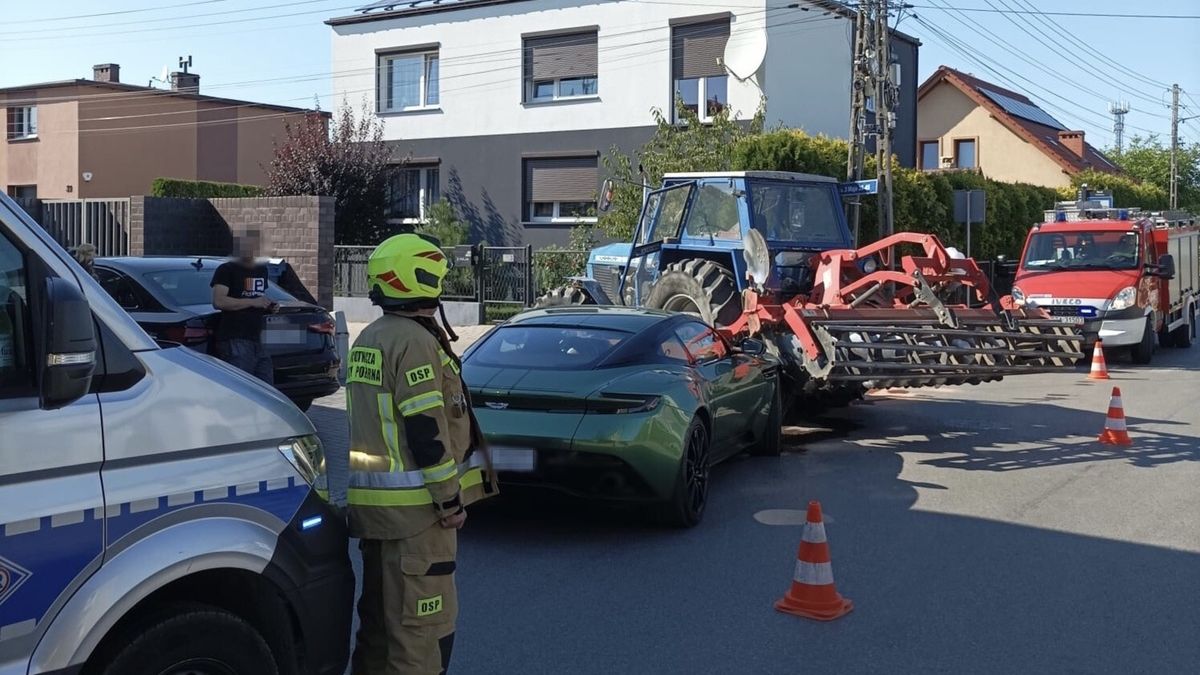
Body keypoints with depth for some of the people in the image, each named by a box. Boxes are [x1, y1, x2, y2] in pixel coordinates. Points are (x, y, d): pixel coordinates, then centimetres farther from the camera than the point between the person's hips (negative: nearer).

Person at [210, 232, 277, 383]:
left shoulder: (262, 270, 20)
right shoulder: (227, 270, -3)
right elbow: (218, 301, -16)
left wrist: (270, 307, 11)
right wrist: (252, 302, -16)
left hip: (257, 340, 8)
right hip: (235, 341, -8)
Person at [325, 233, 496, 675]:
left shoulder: (368, 339, 15)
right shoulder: (415, 341, -16)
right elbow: (426, 429, -21)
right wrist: (450, 498, -16)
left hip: (371, 501, 10)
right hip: (413, 505, -10)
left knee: (380, 610, 19)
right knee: (423, 621, -3)